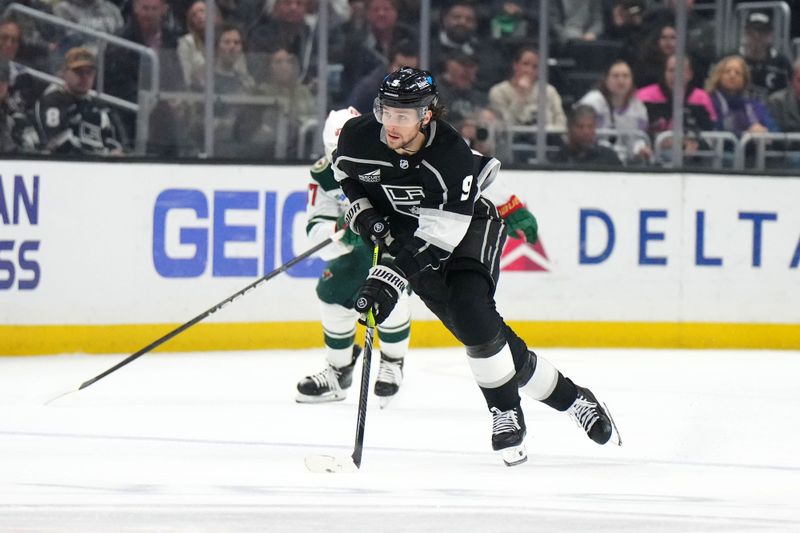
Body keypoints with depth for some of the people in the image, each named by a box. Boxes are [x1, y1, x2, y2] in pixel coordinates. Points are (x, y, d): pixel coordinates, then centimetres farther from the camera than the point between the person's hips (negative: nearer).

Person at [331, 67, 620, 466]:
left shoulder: (452, 159, -34)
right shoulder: (358, 136, -20)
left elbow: (435, 239, -37)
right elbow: (343, 171, 7)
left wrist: (387, 282, -44)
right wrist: (361, 211, -8)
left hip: (469, 229, -4)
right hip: (403, 234, 4)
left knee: (472, 316, -27)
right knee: (478, 331, 0)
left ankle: (507, 412, -9)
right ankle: (566, 396, 13)